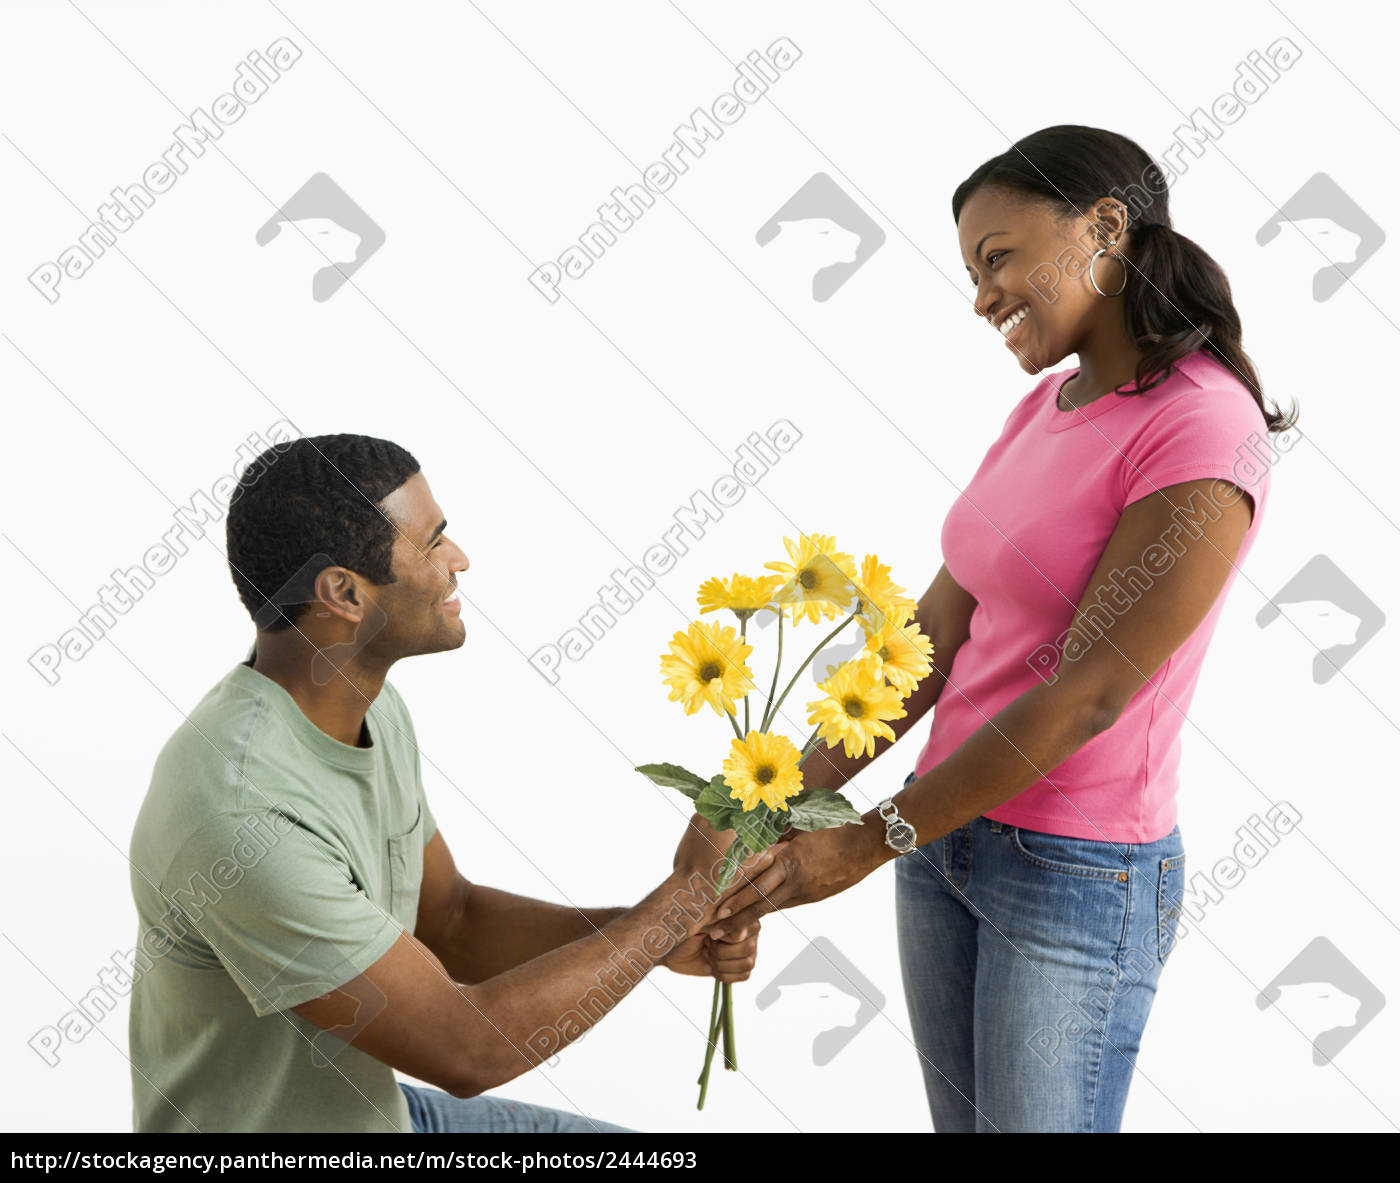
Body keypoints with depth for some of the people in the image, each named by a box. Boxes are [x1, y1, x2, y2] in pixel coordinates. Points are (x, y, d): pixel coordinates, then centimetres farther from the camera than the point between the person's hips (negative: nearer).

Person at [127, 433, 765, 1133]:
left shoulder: (369, 705, -4)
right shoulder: (241, 812, -32)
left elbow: (450, 920, 6)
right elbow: (466, 1051, -27)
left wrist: (658, 934, -8)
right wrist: (684, 895, -19)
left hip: (370, 1104, 8)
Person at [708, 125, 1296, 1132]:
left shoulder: (1204, 435, -19)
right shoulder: (1046, 406, 6)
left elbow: (1086, 693, -22)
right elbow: (941, 627, 4)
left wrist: (868, 844, -19)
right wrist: (805, 788, -6)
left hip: (1078, 876, -7)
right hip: (951, 829, 7)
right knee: (961, 1124, 19)